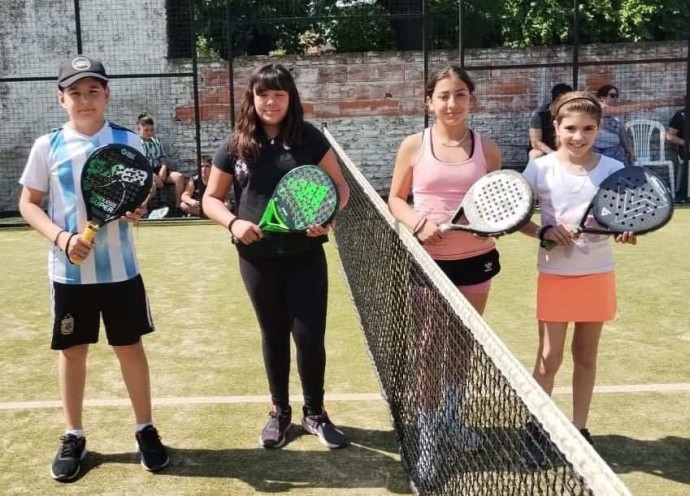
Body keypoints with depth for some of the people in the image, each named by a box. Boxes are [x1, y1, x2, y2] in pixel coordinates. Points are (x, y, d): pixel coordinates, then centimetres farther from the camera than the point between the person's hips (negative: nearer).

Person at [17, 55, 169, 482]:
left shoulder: (127, 141, -1)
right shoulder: (47, 146, -2)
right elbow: (28, 203, 3)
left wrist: (137, 210, -16)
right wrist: (61, 237, -14)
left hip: (120, 268, 0)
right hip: (69, 270, 1)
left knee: (130, 347, 8)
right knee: (72, 351, 10)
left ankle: (146, 430, 24)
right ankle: (74, 437, 26)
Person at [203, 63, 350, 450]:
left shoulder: (310, 138, -2)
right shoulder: (235, 146, 0)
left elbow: (340, 186, 2)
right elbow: (211, 199, 6)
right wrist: (233, 222, -13)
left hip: (306, 255, -1)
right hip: (259, 258, 1)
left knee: (311, 335, 2)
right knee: (274, 335, 15)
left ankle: (315, 413, 25)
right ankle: (280, 412, 32)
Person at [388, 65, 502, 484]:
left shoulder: (488, 149, 0)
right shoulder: (414, 146, -4)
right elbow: (395, 199, 1)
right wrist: (419, 224, -17)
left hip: (476, 259, 2)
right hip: (429, 260, -2)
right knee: (430, 345, 3)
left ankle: (453, 414, 40)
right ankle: (428, 437, 15)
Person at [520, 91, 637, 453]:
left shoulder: (613, 170, -3)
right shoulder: (540, 169, -7)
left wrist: (627, 231, -19)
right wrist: (543, 231, -21)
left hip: (597, 274, 2)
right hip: (555, 275, -2)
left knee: (586, 355, 13)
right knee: (550, 358, 4)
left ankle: (579, 428, 27)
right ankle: (537, 425, 21)